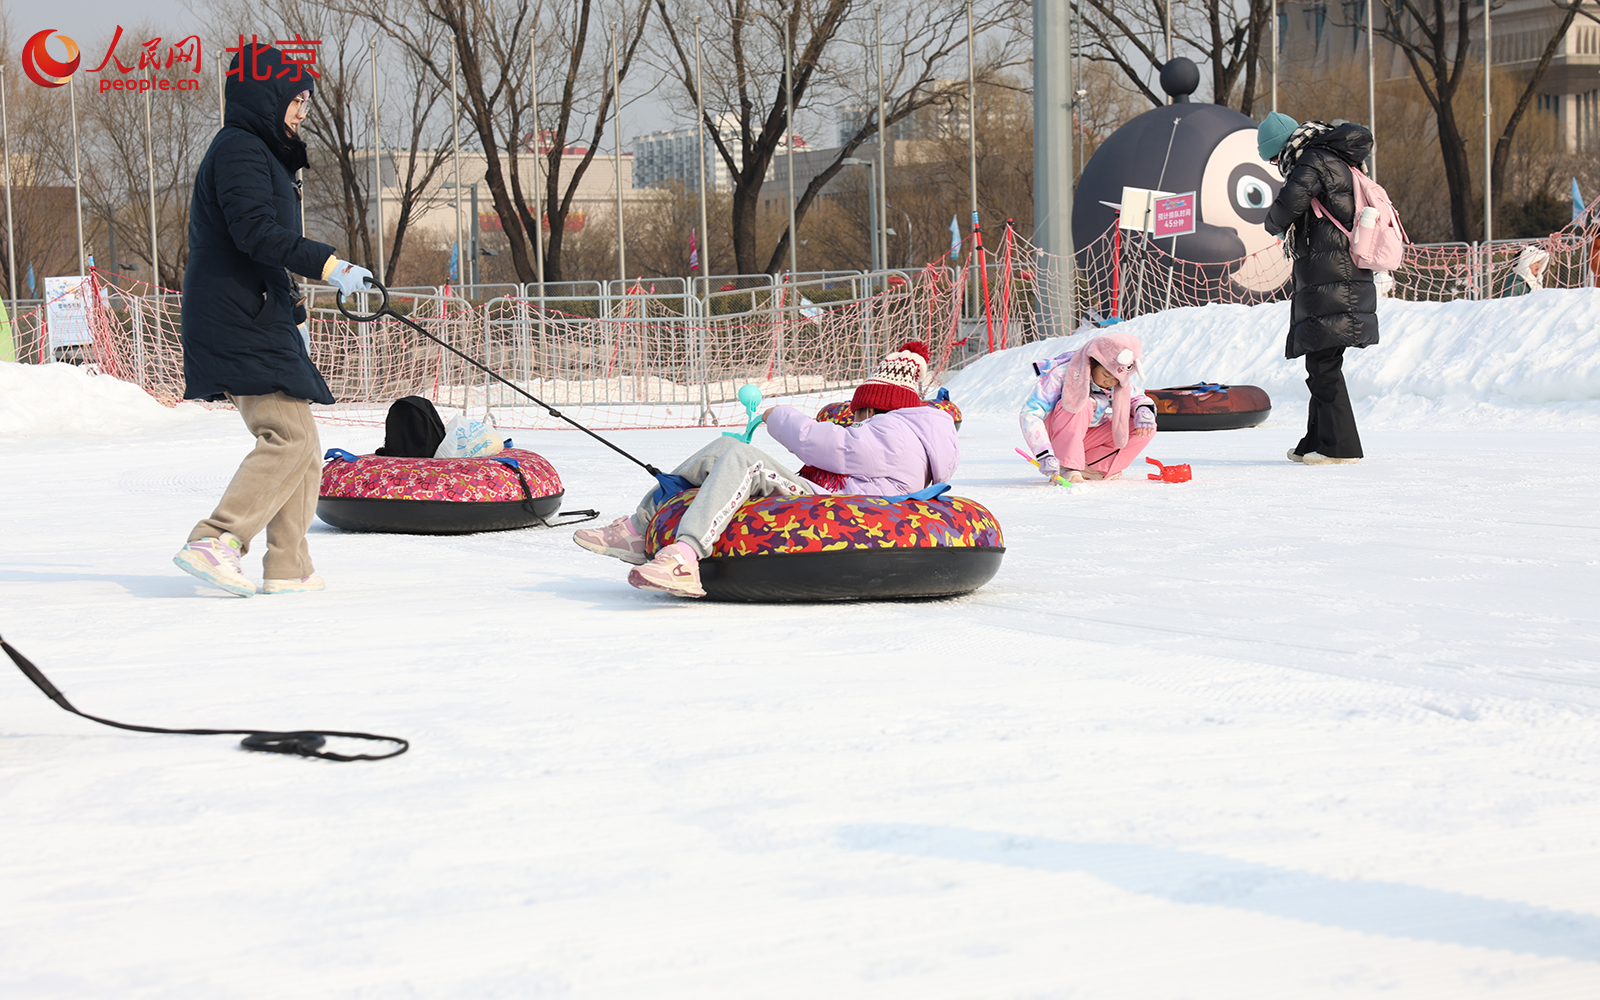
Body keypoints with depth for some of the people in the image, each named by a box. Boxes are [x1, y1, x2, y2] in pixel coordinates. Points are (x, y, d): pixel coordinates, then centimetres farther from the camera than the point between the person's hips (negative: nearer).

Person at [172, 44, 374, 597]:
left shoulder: (257, 153, 24)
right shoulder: (240, 151, -10)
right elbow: (255, 232, -24)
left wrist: (292, 313, 31)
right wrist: (326, 264, -27)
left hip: (259, 323, 11)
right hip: (242, 327, -11)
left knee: (301, 446, 11)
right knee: (289, 438, -17)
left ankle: (288, 568, 11)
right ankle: (214, 542, -21)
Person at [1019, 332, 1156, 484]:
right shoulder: (1062, 374, -25)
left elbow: (1138, 398, 9)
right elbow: (1030, 414, -29)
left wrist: (1144, 409, -19)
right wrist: (1045, 456, -41)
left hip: (1087, 441, 6)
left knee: (1146, 429, -13)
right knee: (1082, 405, -34)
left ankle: (1093, 468, -13)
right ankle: (1066, 468, -31)